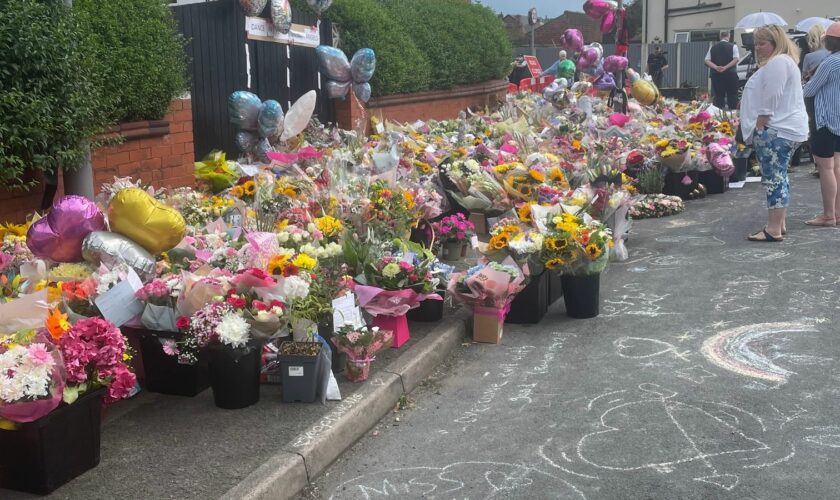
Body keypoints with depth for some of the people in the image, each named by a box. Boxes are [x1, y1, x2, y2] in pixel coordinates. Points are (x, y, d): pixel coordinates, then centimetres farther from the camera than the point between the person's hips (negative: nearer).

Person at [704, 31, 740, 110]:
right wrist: (726, 67, -14)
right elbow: (736, 59, -12)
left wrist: (716, 67, -11)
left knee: (718, 97, 4)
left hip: (716, 75, 3)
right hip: (730, 74, -3)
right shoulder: (733, 46, 0)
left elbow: (707, 61, -1)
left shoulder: (712, 47, 8)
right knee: (732, 97, 2)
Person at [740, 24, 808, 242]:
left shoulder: (777, 62, -13)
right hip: (785, 128, 12)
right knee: (779, 177, 14)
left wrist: (758, 128, -18)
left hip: (776, 129, -12)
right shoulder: (780, 62, 23)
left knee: (774, 178, -12)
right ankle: (779, 224, 20)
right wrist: (760, 129, 21)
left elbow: (770, 101, -20)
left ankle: (773, 230, -12)